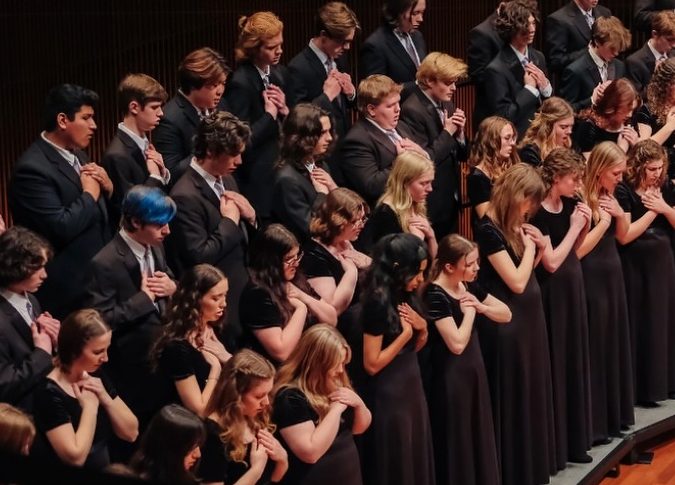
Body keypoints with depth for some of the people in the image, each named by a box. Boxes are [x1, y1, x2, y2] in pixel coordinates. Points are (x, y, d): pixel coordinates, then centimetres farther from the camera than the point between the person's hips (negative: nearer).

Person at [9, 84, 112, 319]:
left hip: (97, 278, 9)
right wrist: (89, 194, -13)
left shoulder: (76, 154, 10)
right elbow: (62, 227, -27)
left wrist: (107, 186, -3)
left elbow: (99, 211, 18)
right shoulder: (33, 168, -19)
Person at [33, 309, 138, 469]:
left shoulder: (96, 375, 4)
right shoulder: (50, 392, -15)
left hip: (106, 472, 6)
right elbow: (75, 457, -20)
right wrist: (90, 406, -13)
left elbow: (131, 433, 5)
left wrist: (105, 398, -8)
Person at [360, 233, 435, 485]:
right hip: (389, 394, -8)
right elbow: (372, 364, -20)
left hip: (412, 386, 8)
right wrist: (406, 333, -18)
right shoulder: (378, 302, -19)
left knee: (417, 462, 14)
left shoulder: (406, 296, 4)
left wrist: (422, 328, -3)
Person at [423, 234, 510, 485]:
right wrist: (469, 312, -14)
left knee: (480, 438, 15)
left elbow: (506, 314, 8)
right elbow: (457, 344, -27)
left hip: (474, 369, 8)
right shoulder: (435, 296, -20)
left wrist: (480, 306, -10)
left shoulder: (469, 287, 4)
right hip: (451, 377, -8)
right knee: (458, 443, 2)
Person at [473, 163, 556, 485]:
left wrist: (537, 248, 0)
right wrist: (528, 245, -11)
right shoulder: (488, 230, -19)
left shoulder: (513, 226, 8)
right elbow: (516, 282, -22)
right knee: (512, 399, 1)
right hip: (506, 324, -9)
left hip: (527, 318, 9)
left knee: (531, 394, 16)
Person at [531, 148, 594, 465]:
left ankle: (573, 441, 25)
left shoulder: (570, 204, 4)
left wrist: (584, 226, -2)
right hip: (552, 295, -8)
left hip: (572, 289, 8)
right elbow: (551, 262, -22)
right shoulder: (539, 214, -19)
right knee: (555, 367, -2)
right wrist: (573, 227, -16)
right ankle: (552, 447, 8)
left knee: (574, 363, 14)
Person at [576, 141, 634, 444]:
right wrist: (603, 221, -20)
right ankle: (592, 424, 5)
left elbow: (622, 236, 16)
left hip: (612, 277, 9)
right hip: (592, 280, -9)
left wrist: (620, 213, -3)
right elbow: (577, 251, -22)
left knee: (615, 346, 15)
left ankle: (614, 416, 26)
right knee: (594, 350, -3)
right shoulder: (581, 200, -18)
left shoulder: (608, 197, 6)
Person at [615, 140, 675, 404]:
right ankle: (640, 387, 7)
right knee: (640, 326, -1)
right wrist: (651, 211, -17)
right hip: (636, 267, -6)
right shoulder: (623, 191, -14)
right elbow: (624, 236, -20)